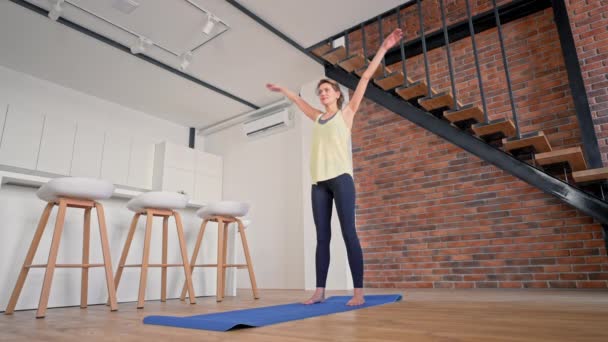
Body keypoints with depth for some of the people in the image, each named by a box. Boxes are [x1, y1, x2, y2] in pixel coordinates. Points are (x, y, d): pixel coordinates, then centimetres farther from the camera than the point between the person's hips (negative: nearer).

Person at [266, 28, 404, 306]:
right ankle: (319, 291, 6)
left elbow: (366, 78, 8)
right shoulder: (318, 117, 21)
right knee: (322, 236, 3)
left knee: (348, 232, -8)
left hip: (341, 178, -5)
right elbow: (297, 100, 38)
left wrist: (383, 48, 7)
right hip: (319, 182, 5)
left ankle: (358, 292, -5)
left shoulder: (346, 113, 11)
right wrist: (281, 89, 50)